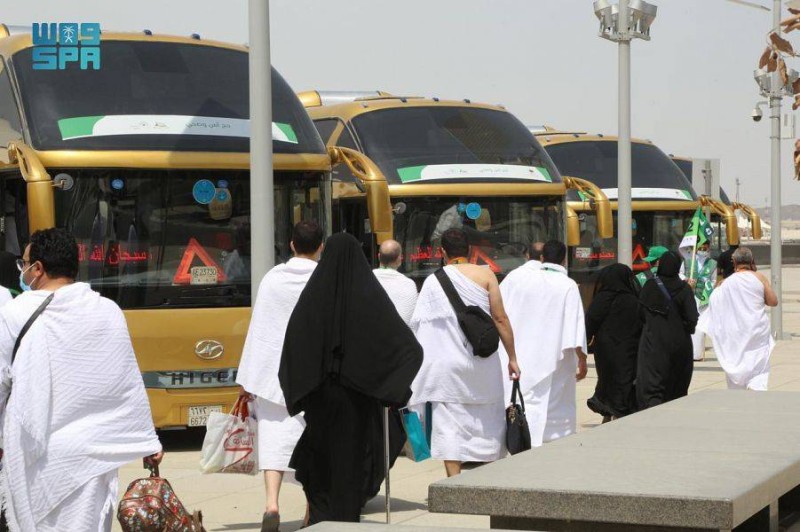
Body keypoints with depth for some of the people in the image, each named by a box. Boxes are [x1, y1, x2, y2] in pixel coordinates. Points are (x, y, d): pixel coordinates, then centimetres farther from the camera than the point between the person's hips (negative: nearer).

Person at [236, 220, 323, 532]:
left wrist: (247, 377, 4)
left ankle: (272, 503, -20)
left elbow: (258, 328, -1)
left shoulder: (273, 278, -1)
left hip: (274, 371, 0)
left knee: (274, 436, -2)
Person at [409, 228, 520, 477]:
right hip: (482, 363, 1)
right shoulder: (485, 275, -1)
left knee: (448, 423, 0)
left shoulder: (433, 281, 1)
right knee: (488, 421, 13)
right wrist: (512, 357, 3)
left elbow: (419, 325, 1)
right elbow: (500, 319, -4)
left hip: (446, 362, -1)